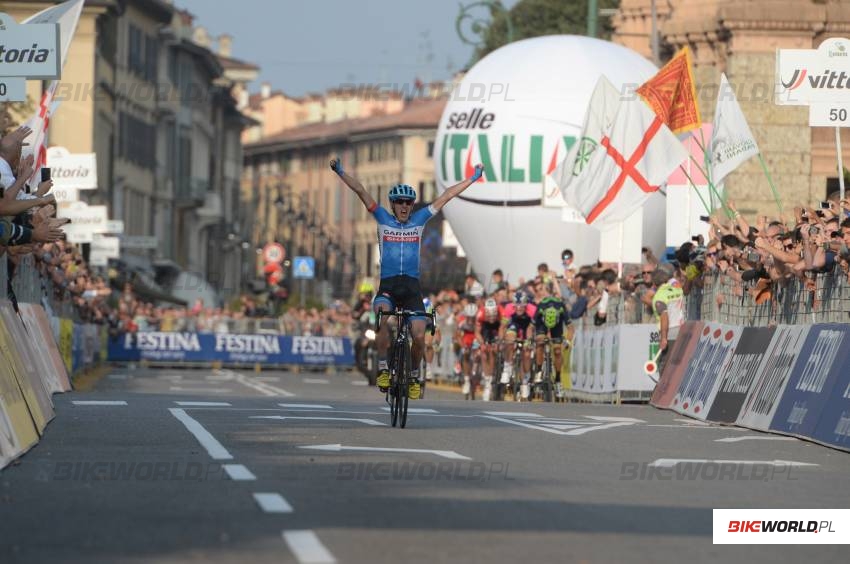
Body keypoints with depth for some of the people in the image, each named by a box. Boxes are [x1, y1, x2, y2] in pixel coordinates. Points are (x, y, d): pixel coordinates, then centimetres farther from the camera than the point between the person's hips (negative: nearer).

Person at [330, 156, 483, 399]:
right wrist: (341, 173, -11)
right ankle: (383, 368, -20)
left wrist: (473, 178, 16)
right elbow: (361, 191, -2)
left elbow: (447, 195, 12)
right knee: (383, 316, -33)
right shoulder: (383, 219, 6)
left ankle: (414, 376, 14)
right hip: (388, 285, -1)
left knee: (419, 336, -13)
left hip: (412, 287, 2)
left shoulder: (419, 220, 10)